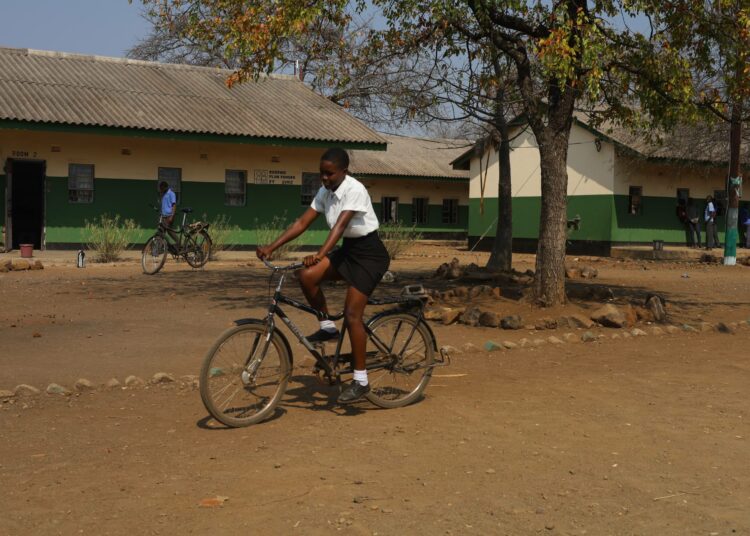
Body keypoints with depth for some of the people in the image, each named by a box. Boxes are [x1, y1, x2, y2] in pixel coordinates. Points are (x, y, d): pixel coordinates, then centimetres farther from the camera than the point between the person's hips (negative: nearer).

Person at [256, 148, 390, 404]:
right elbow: (302, 222, -2)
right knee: (307, 276, -14)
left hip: (369, 253, -7)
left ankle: (360, 380, -3)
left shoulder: (355, 190, -22)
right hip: (347, 249, 7)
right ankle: (328, 326, 7)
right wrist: (271, 247, -11)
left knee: (352, 313, -13)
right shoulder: (325, 192, 0)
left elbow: (340, 225, -34)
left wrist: (320, 254, -48)